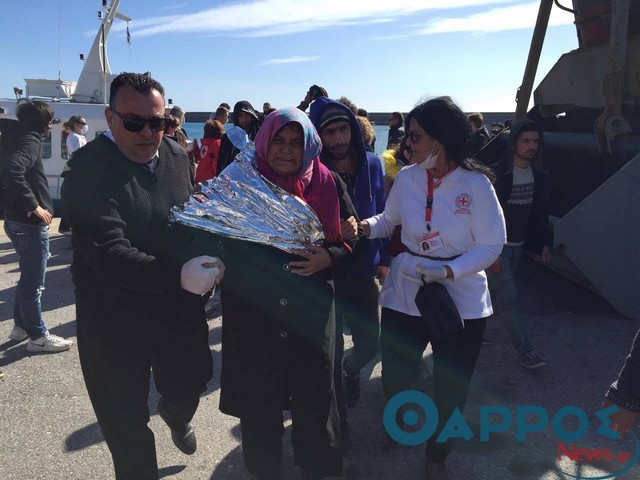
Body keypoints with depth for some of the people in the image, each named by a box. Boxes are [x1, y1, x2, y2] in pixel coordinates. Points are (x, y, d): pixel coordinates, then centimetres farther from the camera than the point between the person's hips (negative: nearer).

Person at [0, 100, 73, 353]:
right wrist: (34, 205, -25)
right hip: (30, 223, -10)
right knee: (34, 282, 1)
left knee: (29, 277, 21)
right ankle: (38, 336, 12)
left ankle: (21, 326, 33)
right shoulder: (30, 141, -17)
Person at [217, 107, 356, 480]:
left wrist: (328, 258, -15)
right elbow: (222, 239, 4)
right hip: (254, 310, 0)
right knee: (259, 399, 12)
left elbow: (352, 241, 4)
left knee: (314, 398, 8)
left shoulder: (328, 184, -1)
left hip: (311, 310, 0)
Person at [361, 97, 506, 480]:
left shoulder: (476, 184, -15)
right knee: (394, 376, 12)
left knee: (451, 388, 12)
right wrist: (366, 226, -9)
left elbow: (491, 246, -12)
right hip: (405, 292, 3)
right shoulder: (407, 177, -4)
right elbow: (390, 220, 12)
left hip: (461, 299, -2)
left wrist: (447, 270, -25)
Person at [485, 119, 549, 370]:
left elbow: (540, 212, 14)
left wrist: (542, 243, 13)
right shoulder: (497, 174, -18)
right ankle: (526, 351, 4)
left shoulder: (539, 176, 4)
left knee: (491, 290, 17)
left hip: (518, 245, 7)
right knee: (508, 298, -4)